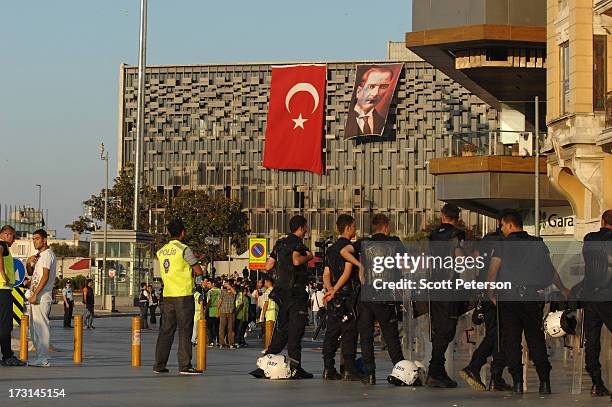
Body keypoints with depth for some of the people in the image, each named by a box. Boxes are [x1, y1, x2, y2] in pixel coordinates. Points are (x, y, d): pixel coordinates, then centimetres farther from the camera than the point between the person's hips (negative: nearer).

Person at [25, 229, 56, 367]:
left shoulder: (47, 254, -10)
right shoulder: (39, 255, 21)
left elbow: (45, 276, -18)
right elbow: (31, 273, 26)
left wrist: (35, 294, -21)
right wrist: (28, 262, 4)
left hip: (42, 297, -10)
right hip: (35, 296, 10)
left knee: (41, 326, -12)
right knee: (34, 327, 12)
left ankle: (43, 359, -13)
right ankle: (40, 356, 16)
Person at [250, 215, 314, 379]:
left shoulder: (280, 244, 16)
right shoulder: (297, 243, -10)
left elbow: (268, 266, 14)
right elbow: (296, 260, -28)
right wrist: (308, 257, -9)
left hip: (281, 291, 8)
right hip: (296, 291, -8)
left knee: (281, 330, 13)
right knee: (296, 329, -6)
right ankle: (295, 368, -7)